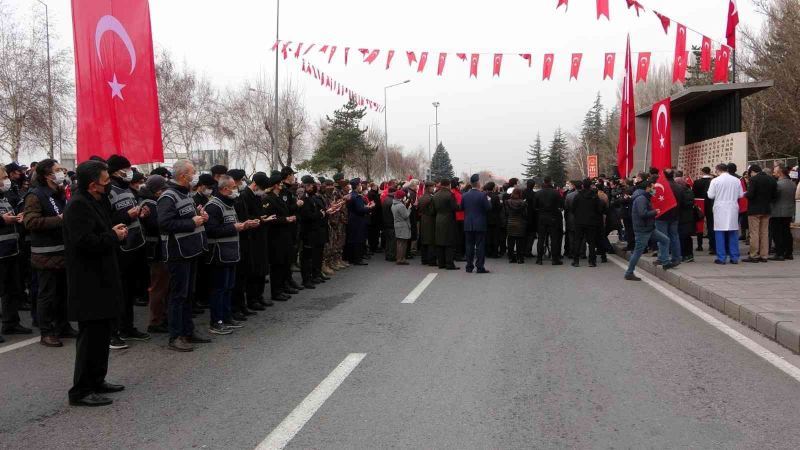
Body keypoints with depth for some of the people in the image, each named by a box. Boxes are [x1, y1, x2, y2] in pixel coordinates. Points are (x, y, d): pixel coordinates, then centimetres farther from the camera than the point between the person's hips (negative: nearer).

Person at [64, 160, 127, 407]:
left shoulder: (95, 201, 15)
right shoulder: (78, 205, -17)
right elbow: (85, 241, -26)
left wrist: (114, 232, 5)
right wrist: (114, 236, -13)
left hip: (101, 280, 11)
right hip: (89, 282, -11)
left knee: (101, 332, 17)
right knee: (91, 334, -6)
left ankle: (96, 381, 28)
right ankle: (81, 391, 1)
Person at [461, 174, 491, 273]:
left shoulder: (465, 195, 1)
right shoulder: (482, 195, -12)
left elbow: (461, 207, 8)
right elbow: (488, 208, -11)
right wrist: (488, 200, 6)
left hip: (468, 225, 4)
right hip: (480, 225, -4)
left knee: (469, 246, 9)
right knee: (480, 246, 1)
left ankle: (469, 267, 11)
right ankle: (480, 267, 0)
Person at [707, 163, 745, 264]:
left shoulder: (715, 181, -8)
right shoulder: (736, 180, 2)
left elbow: (710, 195, -7)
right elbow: (741, 195, 6)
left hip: (720, 209, -3)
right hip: (733, 209, 3)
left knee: (720, 233, 1)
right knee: (733, 233, 9)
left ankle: (721, 258, 0)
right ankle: (734, 258, 11)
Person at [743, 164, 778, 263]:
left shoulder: (754, 179, -14)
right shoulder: (772, 179, 6)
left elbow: (750, 195, -21)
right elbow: (775, 195, 6)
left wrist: (745, 194, 0)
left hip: (754, 210, -6)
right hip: (766, 210, 6)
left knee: (754, 233, -1)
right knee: (764, 233, 11)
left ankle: (754, 256, 1)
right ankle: (764, 255, 13)